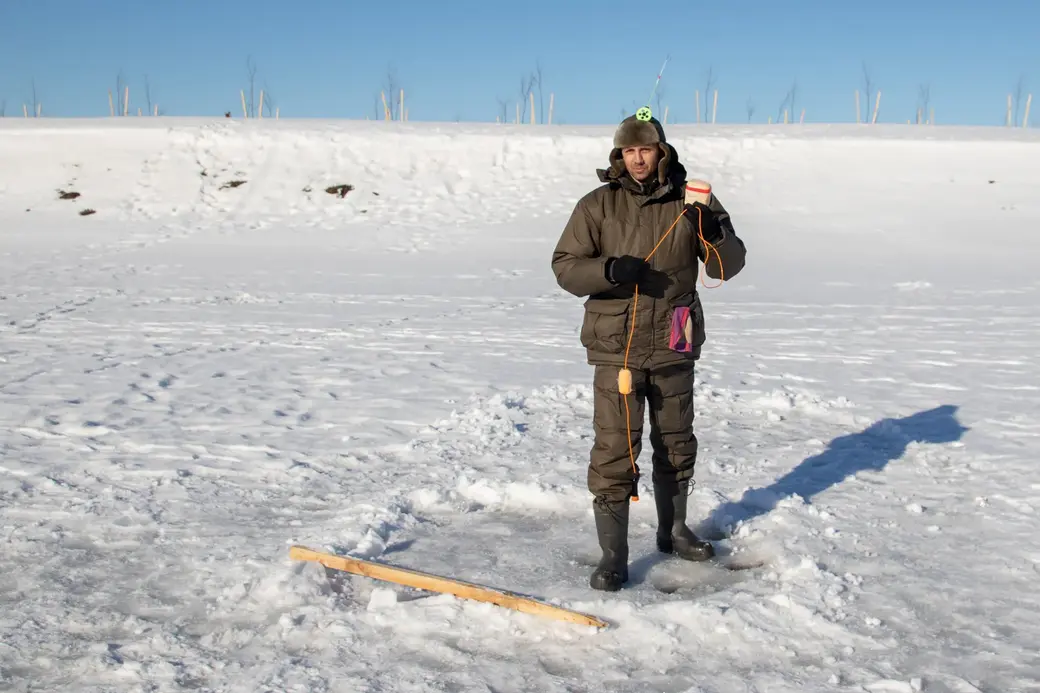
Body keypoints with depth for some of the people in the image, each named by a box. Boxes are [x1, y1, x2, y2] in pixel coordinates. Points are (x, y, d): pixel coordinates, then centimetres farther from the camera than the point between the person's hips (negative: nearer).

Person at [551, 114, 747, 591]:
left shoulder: (689, 203, 1)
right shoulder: (597, 205, -2)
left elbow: (726, 267, 0)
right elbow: (565, 267, -5)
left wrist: (717, 233, -21)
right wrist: (609, 270, -23)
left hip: (674, 349, 3)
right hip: (616, 349, -3)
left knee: (676, 445, 17)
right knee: (614, 450, -4)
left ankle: (673, 530, 37)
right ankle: (613, 555, 5)